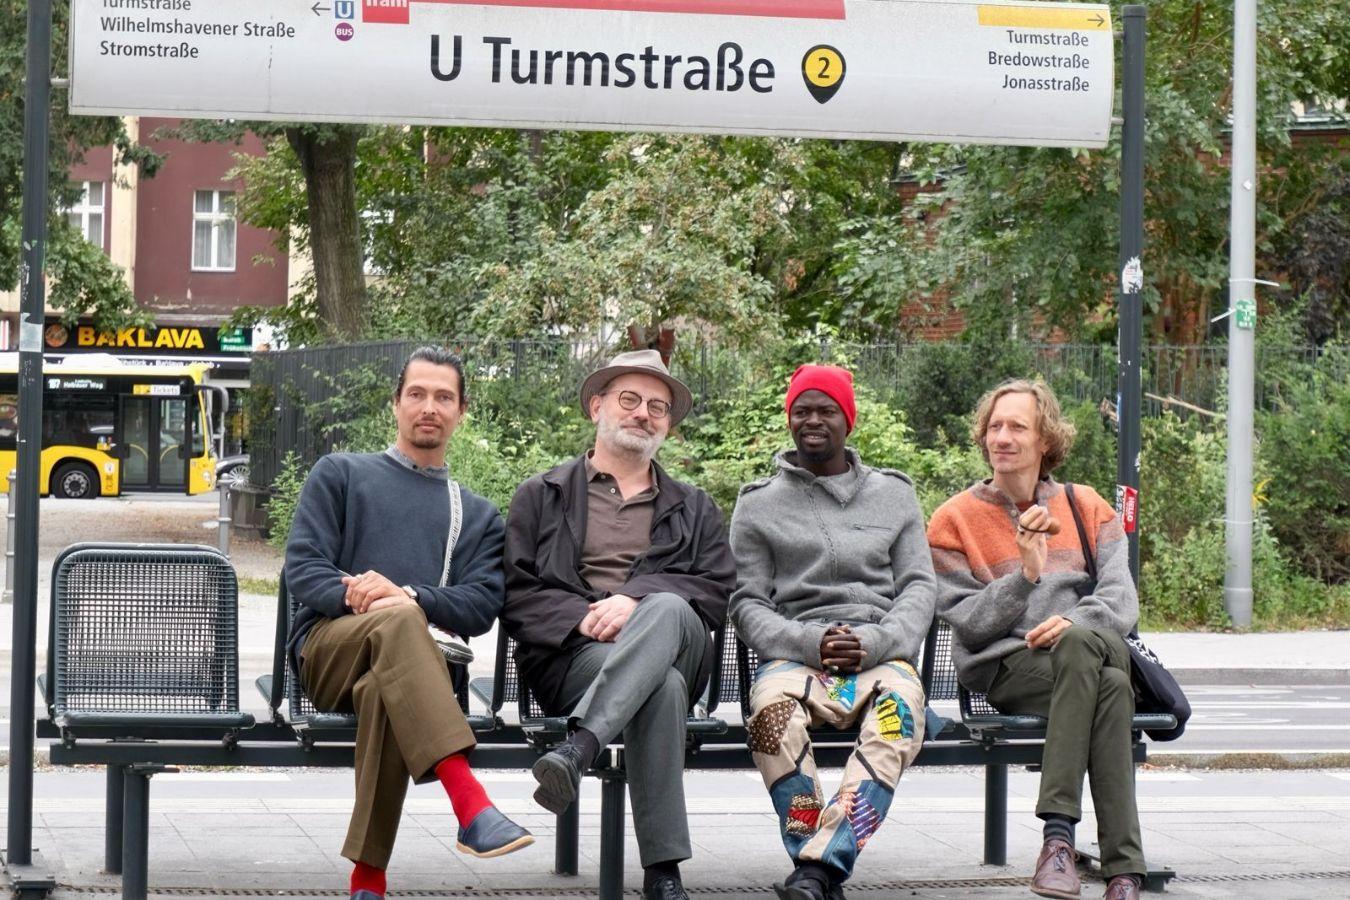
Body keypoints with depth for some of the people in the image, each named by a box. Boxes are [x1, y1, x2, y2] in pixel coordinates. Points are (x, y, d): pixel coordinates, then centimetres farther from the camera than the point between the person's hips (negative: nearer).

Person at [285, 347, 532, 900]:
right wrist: (354, 597, -15)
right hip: (326, 651, -1)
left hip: (414, 659, 1)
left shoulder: (478, 516, 27)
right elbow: (302, 568, 8)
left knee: (383, 693, -40)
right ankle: (470, 805, -54)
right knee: (397, 621, -39)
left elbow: (480, 607, 8)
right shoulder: (340, 474, 22)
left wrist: (405, 595, -12)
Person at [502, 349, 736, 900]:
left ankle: (578, 749, -55)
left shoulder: (694, 511, 28)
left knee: (666, 610, -40)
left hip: (678, 644, 2)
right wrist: (583, 618, -12)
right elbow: (515, 594, 9)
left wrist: (637, 598, -11)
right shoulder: (541, 498, 24)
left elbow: (719, 592, 8)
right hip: (570, 654, -1)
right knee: (661, 685, -40)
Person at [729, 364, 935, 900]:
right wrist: (809, 643, -11)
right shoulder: (759, 505, 16)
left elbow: (919, 589, 11)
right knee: (772, 707, -39)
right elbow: (748, 605, 8)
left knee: (899, 706, -38)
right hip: (795, 656, 0)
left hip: (881, 656, 1)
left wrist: (874, 644, -9)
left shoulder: (894, 495, 21)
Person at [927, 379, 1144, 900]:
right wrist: (1026, 575, -15)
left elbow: (1121, 598, 3)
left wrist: (1077, 621, -19)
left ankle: (1059, 833, -41)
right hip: (1005, 671, -2)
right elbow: (969, 623, 0)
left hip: (1091, 654, 2)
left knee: (1081, 639, -38)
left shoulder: (1087, 508, 17)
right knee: (1110, 682, -36)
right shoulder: (954, 521, 11)